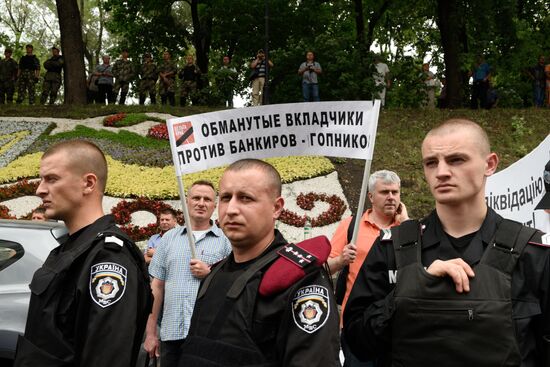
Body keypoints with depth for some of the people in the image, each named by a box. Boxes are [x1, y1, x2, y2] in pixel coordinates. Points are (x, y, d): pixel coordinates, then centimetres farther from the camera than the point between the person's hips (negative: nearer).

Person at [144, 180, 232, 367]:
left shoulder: (226, 241, 1)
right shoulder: (169, 238, 10)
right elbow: (157, 286, 10)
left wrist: (210, 274, -13)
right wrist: (151, 332, 7)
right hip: (171, 333, 3)